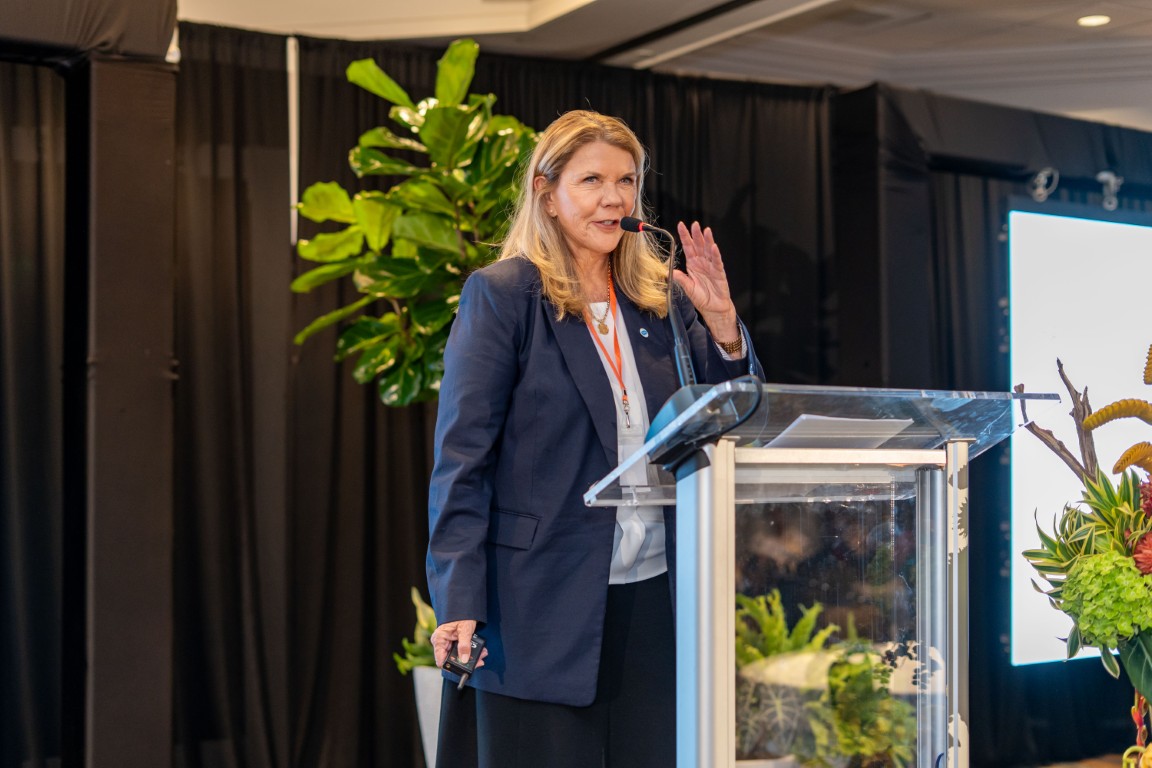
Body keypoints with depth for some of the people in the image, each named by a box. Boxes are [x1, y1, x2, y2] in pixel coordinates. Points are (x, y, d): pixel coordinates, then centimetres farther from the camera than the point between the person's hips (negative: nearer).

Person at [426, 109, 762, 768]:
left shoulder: (661, 297, 11)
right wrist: (459, 604, -15)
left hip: (653, 594, 5)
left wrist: (721, 323, -5)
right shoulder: (501, 295, -4)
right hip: (546, 606, -5)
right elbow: (462, 458, -8)